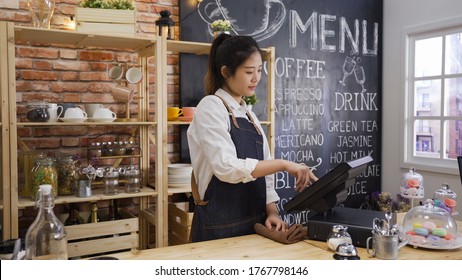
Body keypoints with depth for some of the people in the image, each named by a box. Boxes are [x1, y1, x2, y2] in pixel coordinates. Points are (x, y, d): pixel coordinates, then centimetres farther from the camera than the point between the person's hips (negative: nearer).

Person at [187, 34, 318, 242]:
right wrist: (283, 165, -21)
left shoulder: (249, 115, 12)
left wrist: (271, 212, -2)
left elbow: (262, 170, 11)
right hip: (220, 227, -7)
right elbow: (227, 168, -24)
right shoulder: (211, 107, -11)